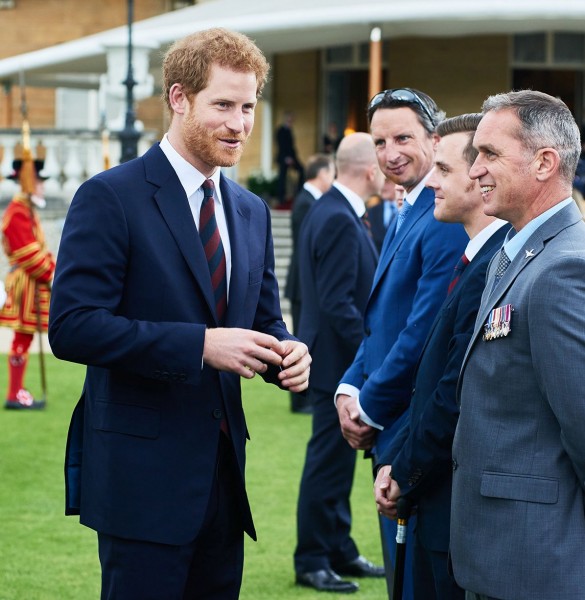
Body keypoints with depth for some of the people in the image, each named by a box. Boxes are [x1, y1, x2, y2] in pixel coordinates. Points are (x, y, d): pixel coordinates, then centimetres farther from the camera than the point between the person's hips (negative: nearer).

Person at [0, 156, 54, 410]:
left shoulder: (28, 210, 17)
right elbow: (28, 253, -21)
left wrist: (54, 270, 10)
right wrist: (50, 276, -15)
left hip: (34, 282, 10)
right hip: (25, 282, -10)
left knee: (25, 337, 12)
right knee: (23, 336, -7)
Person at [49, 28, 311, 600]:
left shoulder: (250, 211, 14)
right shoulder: (111, 198, -8)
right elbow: (71, 327, -17)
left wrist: (285, 353, -6)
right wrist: (200, 344, -23)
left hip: (223, 476, 7)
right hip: (141, 477, -7)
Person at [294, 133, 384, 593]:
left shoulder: (335, 212, 11)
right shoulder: (338, 220, -20)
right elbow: (338, 303, -23)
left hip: (344, 362, 10)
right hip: (338, 361, -10)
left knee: (338, 460, 16)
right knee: (329, 461, -2)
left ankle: (340, 551, 25)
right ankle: (312, 561, 6)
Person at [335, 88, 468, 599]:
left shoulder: (446, 221, -19)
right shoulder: (407, 217, 15)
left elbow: (424, 336, -23)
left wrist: (371, 409, -12)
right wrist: (350, 389, 4)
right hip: (393, 434, 10)